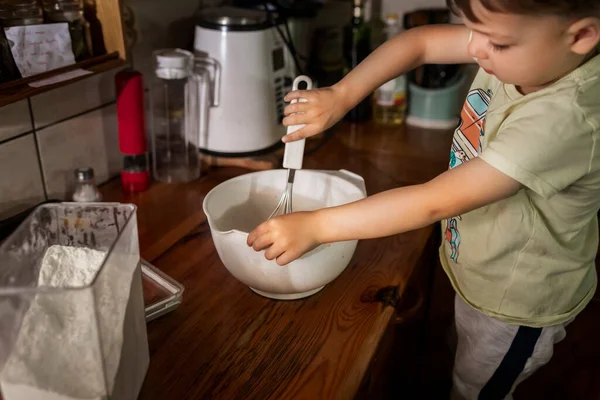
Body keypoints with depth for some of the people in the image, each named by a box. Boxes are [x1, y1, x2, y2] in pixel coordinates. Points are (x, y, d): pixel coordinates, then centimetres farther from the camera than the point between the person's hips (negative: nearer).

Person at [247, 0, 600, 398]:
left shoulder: (565, 120, -39)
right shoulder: (523, 46, -19)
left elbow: (435, 202, -38)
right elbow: (421, 41, -9)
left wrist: (315, 227, -34)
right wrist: (341, 95, -22)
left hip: (516, 303, -7)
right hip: (482, 273, 7)